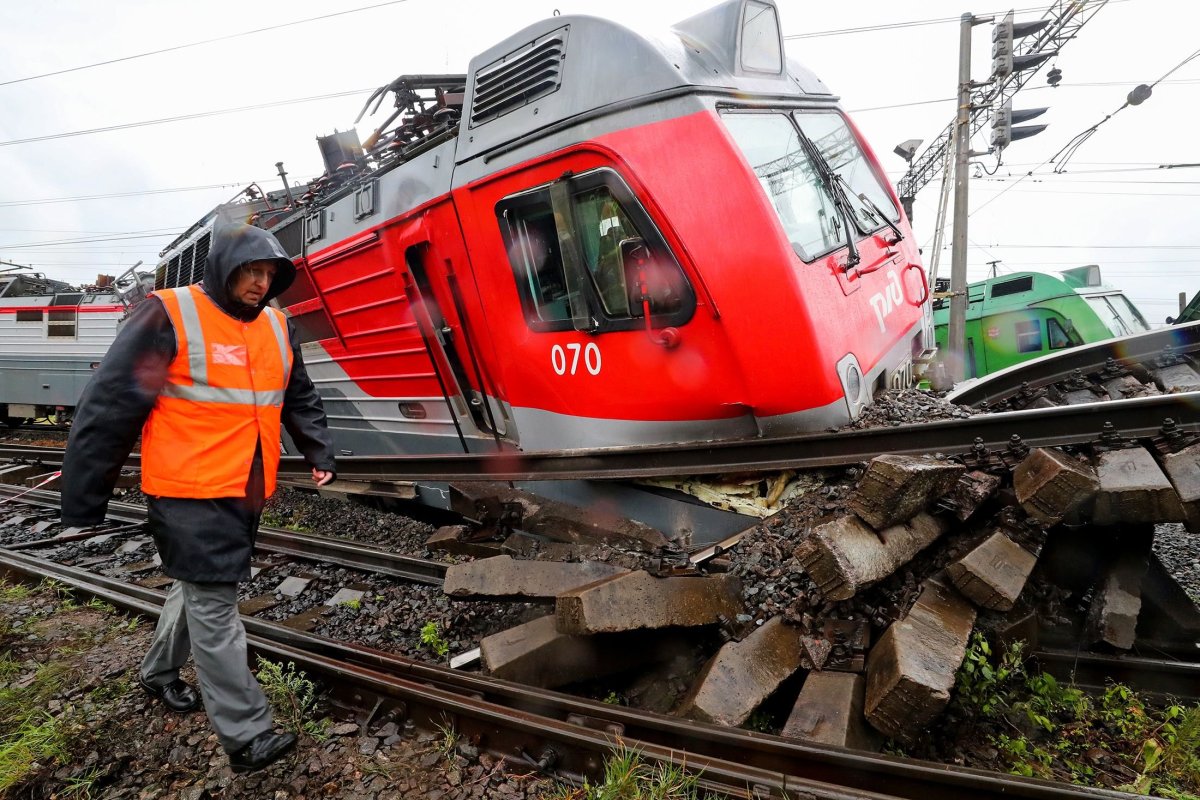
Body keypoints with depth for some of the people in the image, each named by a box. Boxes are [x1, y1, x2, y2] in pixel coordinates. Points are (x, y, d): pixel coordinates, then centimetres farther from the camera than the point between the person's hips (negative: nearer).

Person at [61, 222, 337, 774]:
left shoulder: (277, 326, 8)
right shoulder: (168, 317, -13)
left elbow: (300, 398, 18)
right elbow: (109, 407, -12)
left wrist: (319, 452, 8)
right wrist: (84, 501, -11)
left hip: (247, 493, 7)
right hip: (191, 492, -7)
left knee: (200, 589, 23)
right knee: (214, 606, -2)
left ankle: (159, 673, 48)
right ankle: (246, 735, 6)